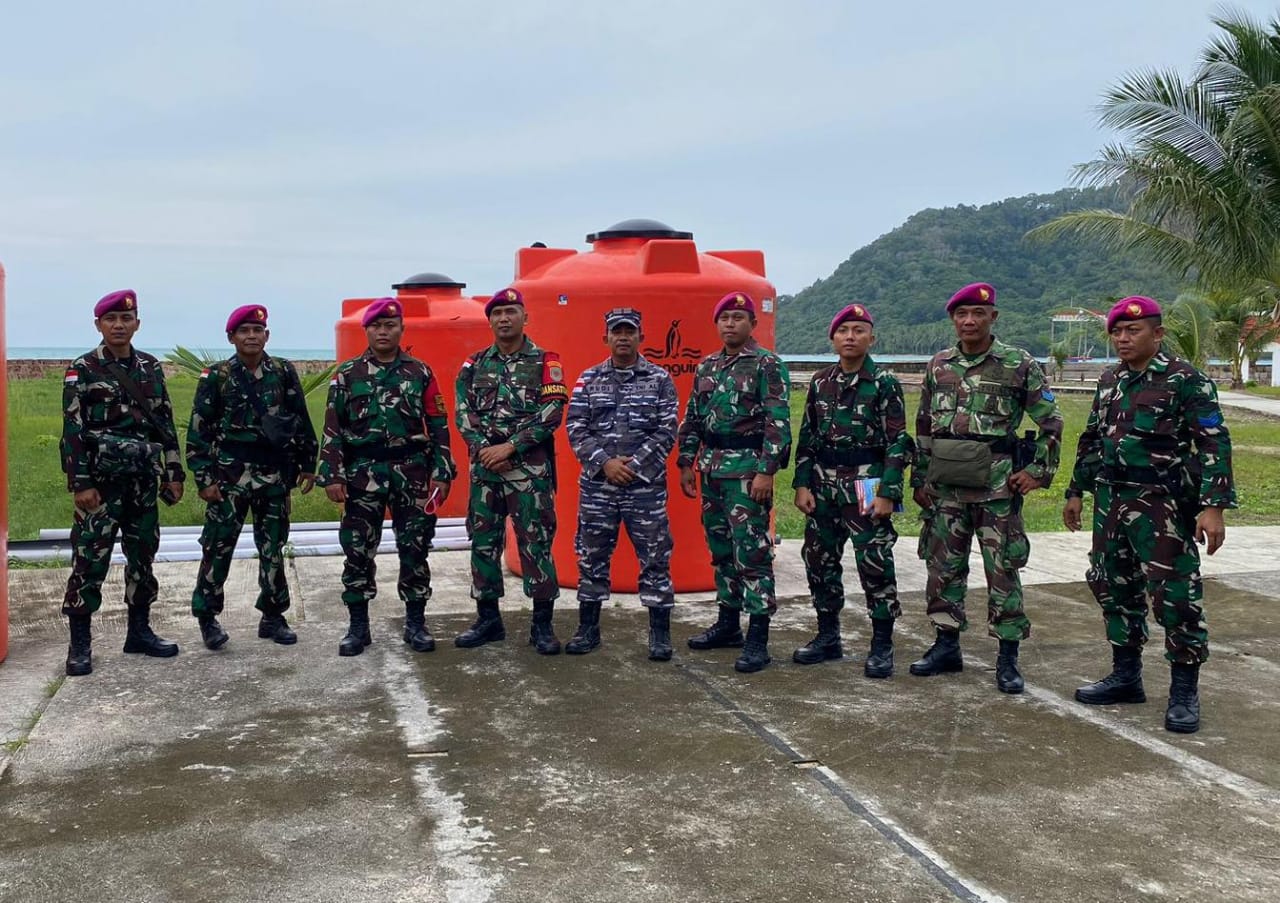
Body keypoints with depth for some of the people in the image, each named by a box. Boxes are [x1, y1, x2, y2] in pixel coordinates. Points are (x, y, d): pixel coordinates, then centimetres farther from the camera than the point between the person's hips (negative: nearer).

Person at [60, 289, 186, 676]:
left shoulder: (151, 368, 9)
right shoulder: (83, 370, -4)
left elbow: (165, 425, 12)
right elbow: (73, 431, -8)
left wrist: (173, 474, 8)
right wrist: (81, 484, -14)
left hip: (143, 480, 5)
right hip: (101, 479, -5)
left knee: (143, 557, 11)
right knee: (90, 561, -4)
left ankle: (139, 631, 22)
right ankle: (80, 644, 4)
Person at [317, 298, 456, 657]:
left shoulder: (420, 373, 6)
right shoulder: (347, 374, 4)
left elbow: (438, 427, 6)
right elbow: (333, 429, 2)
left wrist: (442, 473, 0)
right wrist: (332, 475, -5)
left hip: (412, 473, 0)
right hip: (363, 473, 0)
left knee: (414, 549, 4)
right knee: (358, 551, 3)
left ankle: (416, 623, 16)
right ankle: (358, 627, 13)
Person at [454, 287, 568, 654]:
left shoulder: (545, 362, 0)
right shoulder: (475, 364, 11)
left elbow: (551, 413, -9)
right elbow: (464, 412, 5)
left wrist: (509, 447, -14)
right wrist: (484, 449, -10)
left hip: (530, 468, -4)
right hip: (484, 467, 4)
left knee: (536, 543, -3)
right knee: (483, 542, 8)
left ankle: (542, 624, 5)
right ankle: (488, 619, 20)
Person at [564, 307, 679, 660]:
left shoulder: (660, 380, 2)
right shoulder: (589, 379, 7)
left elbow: (666, 432, -3)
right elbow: (575, 429, 1)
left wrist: (633, 466, -11)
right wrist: (605, 462, -11)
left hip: (646, 485, -2)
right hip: (596, 485, 2)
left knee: (655, 558, 1)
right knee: (591, 557, 8)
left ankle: (660, 634, 10)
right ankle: (588, 629, 20)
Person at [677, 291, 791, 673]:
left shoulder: (768, 365, -6)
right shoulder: (706, 366, 14)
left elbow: (778, 422, -12)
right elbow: (693, 418, 19)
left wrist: (766, 471, -18)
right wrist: (686, 463, 13)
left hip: (747, 470, -7)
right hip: (712, 468, 7)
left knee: (752, 553, -8)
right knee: (721, 550, 14)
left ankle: (758, 639, -5)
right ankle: (728, 624, 25)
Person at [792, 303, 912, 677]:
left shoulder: (884, 384, -5)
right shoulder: (821, 382, 9)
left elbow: (898, 442, -8)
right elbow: (807, 438, 12)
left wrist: (887, 493, -14)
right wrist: (802, 484, 4)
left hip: (865, 487, -5)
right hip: (823, 487, 5)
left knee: (875, 565, -3)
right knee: (819, 560, 11)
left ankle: (882, 646, 8)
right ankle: (828, 637, 25)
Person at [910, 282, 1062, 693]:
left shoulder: (1019, 365, -3)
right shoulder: (939, 365, 9)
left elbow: (1051, 423, 1)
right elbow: (923, 427, 15)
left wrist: (1038, 470, -6)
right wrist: (920, 478, 12)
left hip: (997, 485, -4)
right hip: (946, 486, 4)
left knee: (1002, 570, 0)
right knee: (943, 566, 10)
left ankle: (1008, 658, 8)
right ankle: (947, 646, 22)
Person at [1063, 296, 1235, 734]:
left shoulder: (1185, 381, -8)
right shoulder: (1110, 381, 13)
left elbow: (1214, 444, -11)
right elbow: (1091, 440, 22)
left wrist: (1213, 506, -19)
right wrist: (1076, 491, 22)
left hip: (1162, 504, -7)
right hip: (1111, 501, 7)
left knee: (1175, 595, -7)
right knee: (1115, 589, 13)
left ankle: (1184, 692, 3)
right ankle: (1126, 676, 26)